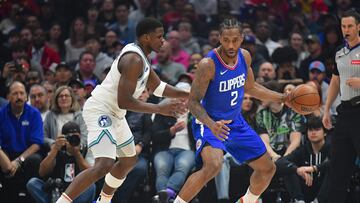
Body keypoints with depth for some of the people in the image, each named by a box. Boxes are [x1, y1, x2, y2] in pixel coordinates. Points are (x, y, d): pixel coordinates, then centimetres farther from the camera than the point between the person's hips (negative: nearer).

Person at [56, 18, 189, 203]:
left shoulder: (140, 56, 10)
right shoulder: (134, 59, -22)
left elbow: (157, 87, 23)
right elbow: (124, 101, -26)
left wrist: (188, 95, 17)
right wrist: (159, 109, -25)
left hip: (114, 114, 11)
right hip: (100, 111, -11)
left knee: (129, 160, 23)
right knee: (104, 165, -25)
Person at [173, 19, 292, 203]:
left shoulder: (244, 56, -4)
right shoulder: (208, 64, -24)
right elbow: (193, 102, -22)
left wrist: (283, 98, 9)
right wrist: (211, 124, -39)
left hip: (235, 122, 7)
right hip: (210, 123, -7)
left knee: (267, 169, 12)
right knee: (213, 165, -35)